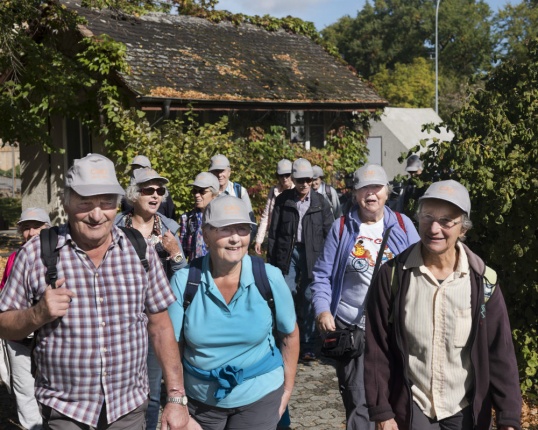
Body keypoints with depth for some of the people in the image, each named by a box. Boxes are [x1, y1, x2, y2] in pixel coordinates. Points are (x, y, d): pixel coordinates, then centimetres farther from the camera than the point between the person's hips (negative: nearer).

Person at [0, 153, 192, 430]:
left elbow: (160, 326, 2)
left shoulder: (140, 251, -3)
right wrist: (38, 314, -20)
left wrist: (176, 397, 0)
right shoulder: (36, 254, -8)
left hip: (130, 407, 2)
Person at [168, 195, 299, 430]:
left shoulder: (270, 278, -13)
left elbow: (290, 334, 2)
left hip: (259, 397, -1)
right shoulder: (184, 280, -12)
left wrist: (287, 390, 4)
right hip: (199, 400, 1)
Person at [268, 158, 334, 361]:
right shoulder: (283, 200, 3)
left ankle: (308, 345, 9)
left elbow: (329, 231, 4)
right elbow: (274, 230, 6)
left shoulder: (320, 202, 3)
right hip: (288, 252, 1)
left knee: (309, 299, 2)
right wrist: (272, 256, 3)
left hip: (312, 254, -1)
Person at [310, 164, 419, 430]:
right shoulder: (342, 227, -1)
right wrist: (322, 310, -15)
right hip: (350, 326, -1)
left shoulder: (402, 225, 2)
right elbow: (322, 275, 1)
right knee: (358, 401, 3)